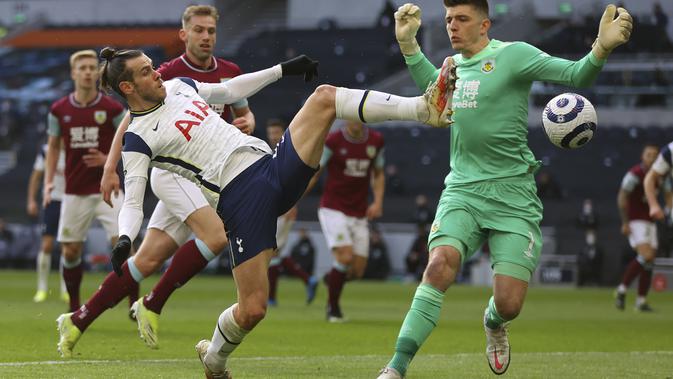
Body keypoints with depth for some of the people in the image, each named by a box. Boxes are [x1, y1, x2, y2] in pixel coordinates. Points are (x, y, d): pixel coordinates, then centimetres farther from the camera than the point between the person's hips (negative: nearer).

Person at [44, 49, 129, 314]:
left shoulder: (113, 108, -5)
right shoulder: (59, 110, 2)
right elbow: (53, 146, 13)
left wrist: (108, 159, -14)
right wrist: (48, 182, 3)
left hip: (107, 189, -2)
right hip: (74, 191, 2)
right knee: (70, 251, 4)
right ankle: (74, 308, 21)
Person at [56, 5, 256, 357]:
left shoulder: (230, 73, 7)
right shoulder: (167, 74, -7)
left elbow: (246, 114, 23)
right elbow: (131, 120, 0)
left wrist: (246, 123, -2)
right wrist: (111, 168, -7)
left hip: (205, 176, 5)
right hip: (171, 168, -5)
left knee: (148, 259, 2)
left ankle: (78, 321, 10)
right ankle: (152, 305, -12)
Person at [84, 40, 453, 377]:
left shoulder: (179, 86, 18)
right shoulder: (138, 138, -2)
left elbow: (230, 90, 33)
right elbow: (132, 201, -8)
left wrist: (284, 69, 35)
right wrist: (124, 239, -28)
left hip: (274, 165, 6)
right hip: (242, 199, -6)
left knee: (324, 97, -12)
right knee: (252, 310, -12)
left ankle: (425, 108, -21)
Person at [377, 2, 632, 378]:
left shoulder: (512, 55, -7)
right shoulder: (453, 65, 11)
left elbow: (575, 75, -16)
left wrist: (602, 49, -37)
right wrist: (408, 43, 25)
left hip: (513, 196, -3)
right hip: (462, 190, 3)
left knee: (508, 305, -9)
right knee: (440, 264, -26)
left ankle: (493, 324, 32)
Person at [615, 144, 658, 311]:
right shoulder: (635, 174, -13)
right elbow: (622, 197, -17)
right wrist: (625, 223, -21)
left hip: (649, 222, 8)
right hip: (635, 222, -8)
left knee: (650, 263, 3)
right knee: (646, 256, -22)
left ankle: (641, 301, 10)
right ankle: (622, 290, -9)